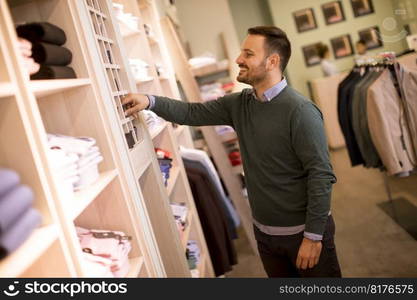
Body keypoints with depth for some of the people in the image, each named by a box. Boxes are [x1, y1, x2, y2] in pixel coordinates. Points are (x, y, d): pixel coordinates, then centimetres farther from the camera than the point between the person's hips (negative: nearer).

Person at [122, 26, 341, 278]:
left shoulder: (300, 111, -21)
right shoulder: (239, 104, 1)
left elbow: (321, 176, -21)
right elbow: (193, 113, 2)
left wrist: (313, 236, -20)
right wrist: (150, 102, -13)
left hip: (303, 231, -6)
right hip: (264, 231, 6)